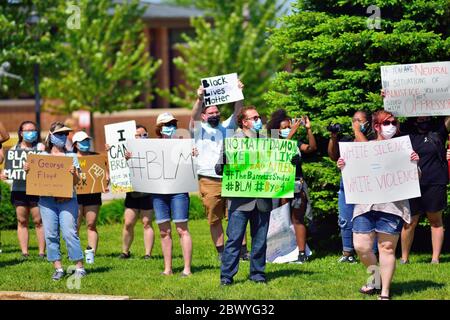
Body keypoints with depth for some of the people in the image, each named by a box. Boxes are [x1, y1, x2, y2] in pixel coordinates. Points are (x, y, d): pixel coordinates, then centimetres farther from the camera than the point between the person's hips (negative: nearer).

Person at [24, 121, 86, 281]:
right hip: (46, 200, 2)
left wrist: (74, 173, -19)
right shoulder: (42, 156, 12)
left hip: (67, 200, -2)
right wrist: (27, 170, -5)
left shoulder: (71, 156, 9)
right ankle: (58, 268, 6)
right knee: (50, 234, 0)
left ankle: (80, 267, -5)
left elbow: (77, 181, 3)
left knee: (69, 233, -10)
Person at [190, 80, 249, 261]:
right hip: (209, 182, -2)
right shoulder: (199, 129, 7)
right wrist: (200, 99, -29)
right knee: (214, 220, 2)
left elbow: (237, 112, 5)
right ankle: (221, 252, 9)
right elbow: (194, 116, -12)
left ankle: (243, 250, 2)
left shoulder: (227, 127, 16)